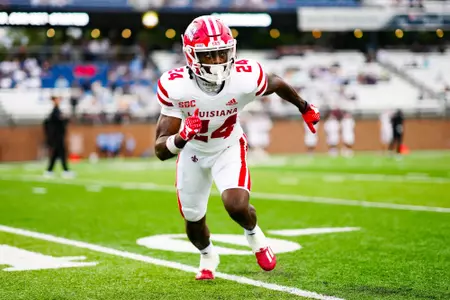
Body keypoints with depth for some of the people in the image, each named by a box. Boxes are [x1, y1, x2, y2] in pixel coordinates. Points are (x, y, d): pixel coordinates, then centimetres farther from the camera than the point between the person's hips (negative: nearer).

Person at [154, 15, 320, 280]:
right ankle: (208, 256, 52)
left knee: (237, 205, -25)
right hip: (192, 152, 1)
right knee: (193, 219, 15)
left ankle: (253, 233, 14)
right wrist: (180, 138, -52)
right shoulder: (174, 86, -33)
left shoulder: (246, 78, -32)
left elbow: (277, 83, -6)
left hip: (229, 147, -1)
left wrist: (306, 109, 12)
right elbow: (161, 151, -29)